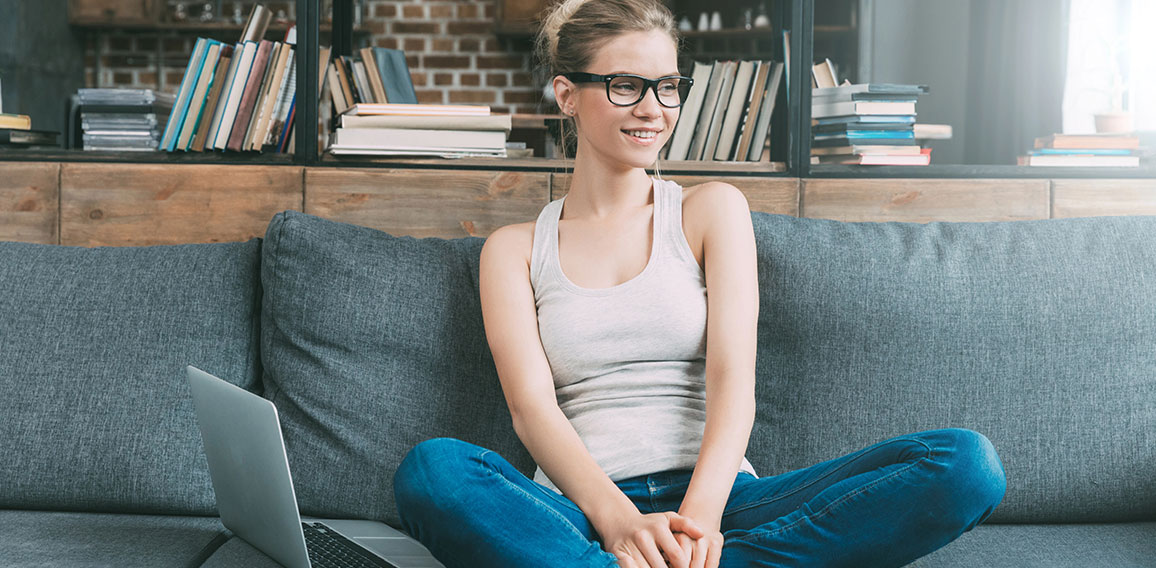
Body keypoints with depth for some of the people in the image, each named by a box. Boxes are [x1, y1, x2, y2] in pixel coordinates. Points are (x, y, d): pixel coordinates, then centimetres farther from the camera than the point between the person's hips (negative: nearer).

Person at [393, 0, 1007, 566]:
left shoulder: (713, 210, 15)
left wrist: (699, 515, -20)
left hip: (716, 499, 2)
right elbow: (531, 406, -2)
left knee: (967, 463, -22)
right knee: (430, 469, -34)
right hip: (582, 511, -1)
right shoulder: (514, 250, 14)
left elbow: (733, 377, 0)